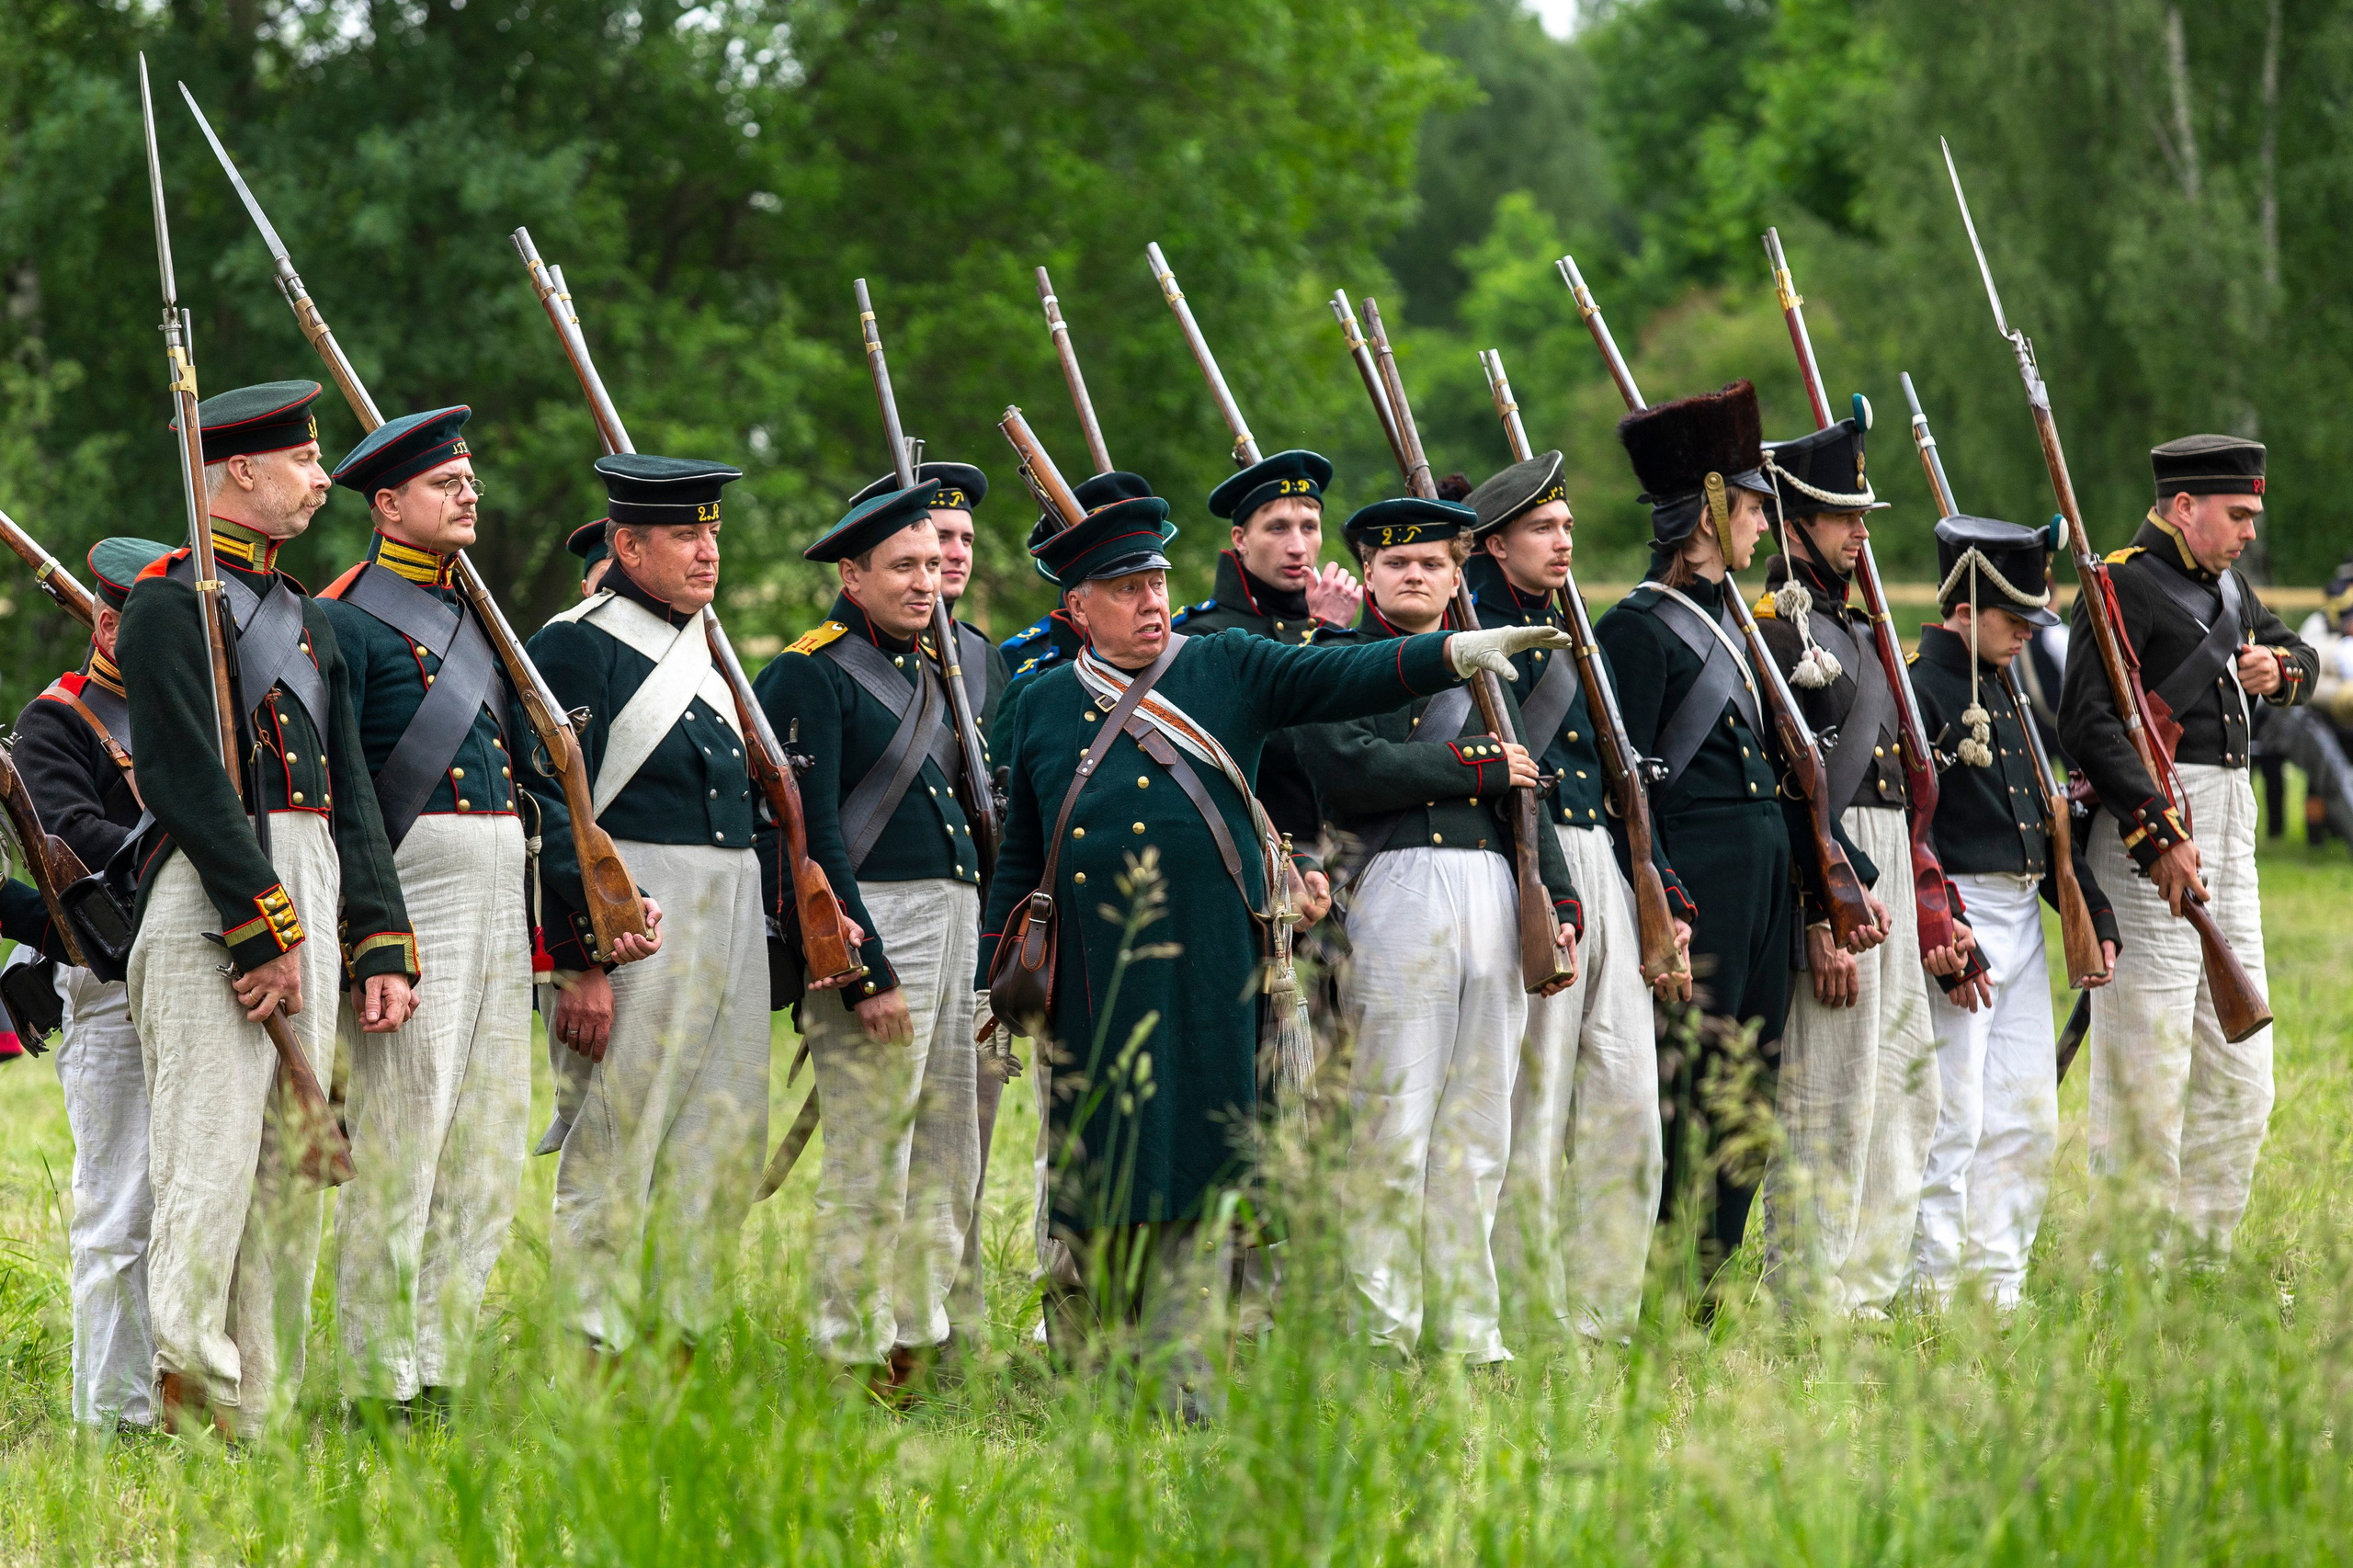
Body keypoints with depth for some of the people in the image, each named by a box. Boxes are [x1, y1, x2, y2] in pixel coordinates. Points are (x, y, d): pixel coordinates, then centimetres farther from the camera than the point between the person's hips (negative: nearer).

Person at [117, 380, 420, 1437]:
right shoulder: (169, 606, -5)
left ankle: (265, 1407, 10)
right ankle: (192, 1395, -12)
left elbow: (352, 794, 20)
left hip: (308, 896, 8)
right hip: (208, 902, -8)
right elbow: (192, 785, -14)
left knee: (293, 1156, 7)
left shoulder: (309, 620, 22)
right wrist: (265, 931, -18)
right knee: (212, 1153, -12)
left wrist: (380, 945, 12)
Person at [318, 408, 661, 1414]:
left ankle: (440, 1371, 13)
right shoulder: (347, 623, -6)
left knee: (488, 1153, 8)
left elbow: (530, 782, 22)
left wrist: (595, 896, 13)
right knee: (398, 1149, -8)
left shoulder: (477, 620, 20)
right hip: (411, 898, -8)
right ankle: (378, 1387, -5)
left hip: (503, 908, 8)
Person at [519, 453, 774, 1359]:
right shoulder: (577, 646, -8)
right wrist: (578, 964, -19)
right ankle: (592, 1365, -4)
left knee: (727, 1154, 9)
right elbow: (553, 810, -14)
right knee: (614, 1155, -6)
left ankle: (686, 1338, 16)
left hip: (732, 929, 9)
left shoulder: (701, 647, 18)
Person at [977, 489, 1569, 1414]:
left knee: (1195, 1179, 0)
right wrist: (993, 981, 13)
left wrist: (1457, 651, -21)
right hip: (1094, 986, 1)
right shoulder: (1042, 707, 12)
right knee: (1089, 1190, 4)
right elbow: (1020, 862, 16)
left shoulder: (1228, 671, 7)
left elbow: (1346, 679, -6)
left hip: (1208, 980, -1)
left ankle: (1184, 1386, 4)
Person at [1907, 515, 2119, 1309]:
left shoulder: (2003, 691, 16)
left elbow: (2044, 815, 22)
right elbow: (1912, 830, -18)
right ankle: (1934, 1296, -1)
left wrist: (2093, 912, 16)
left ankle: (2000, 1290, 16)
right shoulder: (1919, 692, -12)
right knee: (1952, 1124, -7)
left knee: (2030, 1125, 10)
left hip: (2022, 919, 9)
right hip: (1958, 921, -9)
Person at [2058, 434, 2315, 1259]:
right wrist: (2157, 837, -24)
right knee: (2146, 1066, -6)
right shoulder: (2125, 585, -11)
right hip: (2151, 823, -9)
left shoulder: (2223, 581, 16)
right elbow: (2088, 718, -19)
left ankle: (2206, 1254, 20)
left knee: (2241, 1070, 12)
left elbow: (2299, 655, 29)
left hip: (2230, 823, 9)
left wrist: (2279, 670, 3)